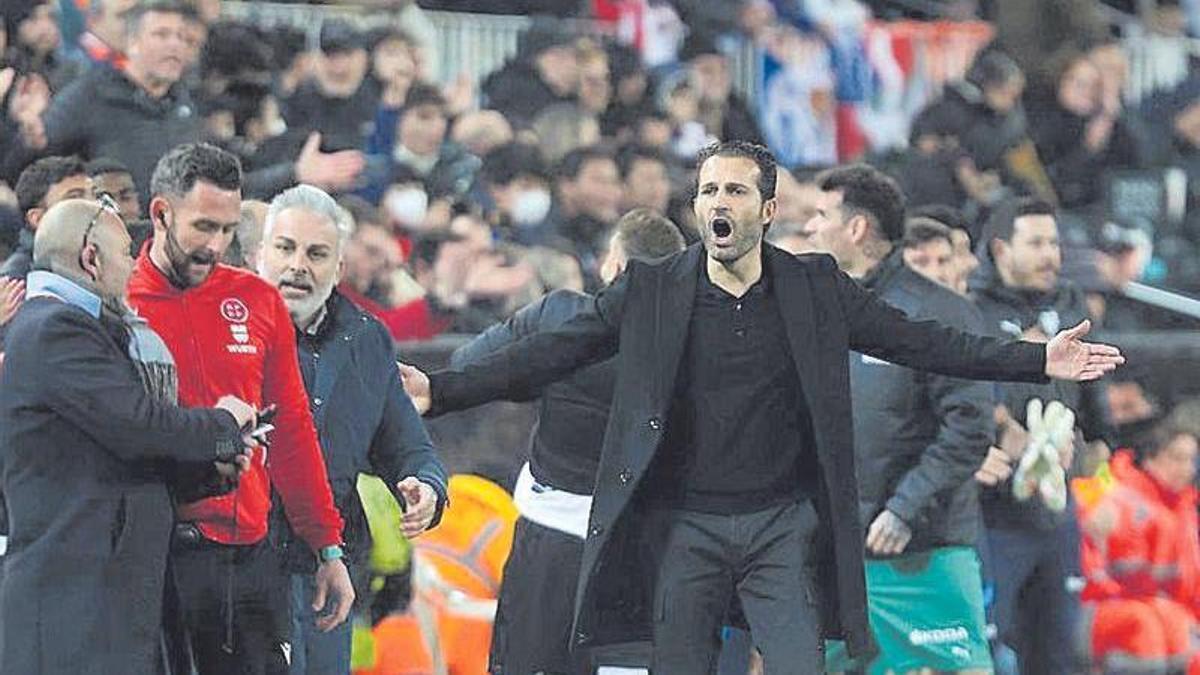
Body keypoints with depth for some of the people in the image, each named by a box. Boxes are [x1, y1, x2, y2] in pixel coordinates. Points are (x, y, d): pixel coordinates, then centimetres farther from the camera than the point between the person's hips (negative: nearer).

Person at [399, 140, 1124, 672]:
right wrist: (439, 390, -10)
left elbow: (921, 342, 6)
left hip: (785, 525, 0)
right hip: (683, 526, 0)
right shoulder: (651, 291, 2)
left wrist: (1037, 361, 0)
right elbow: (547, 354, 0)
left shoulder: (816, 288, 4)